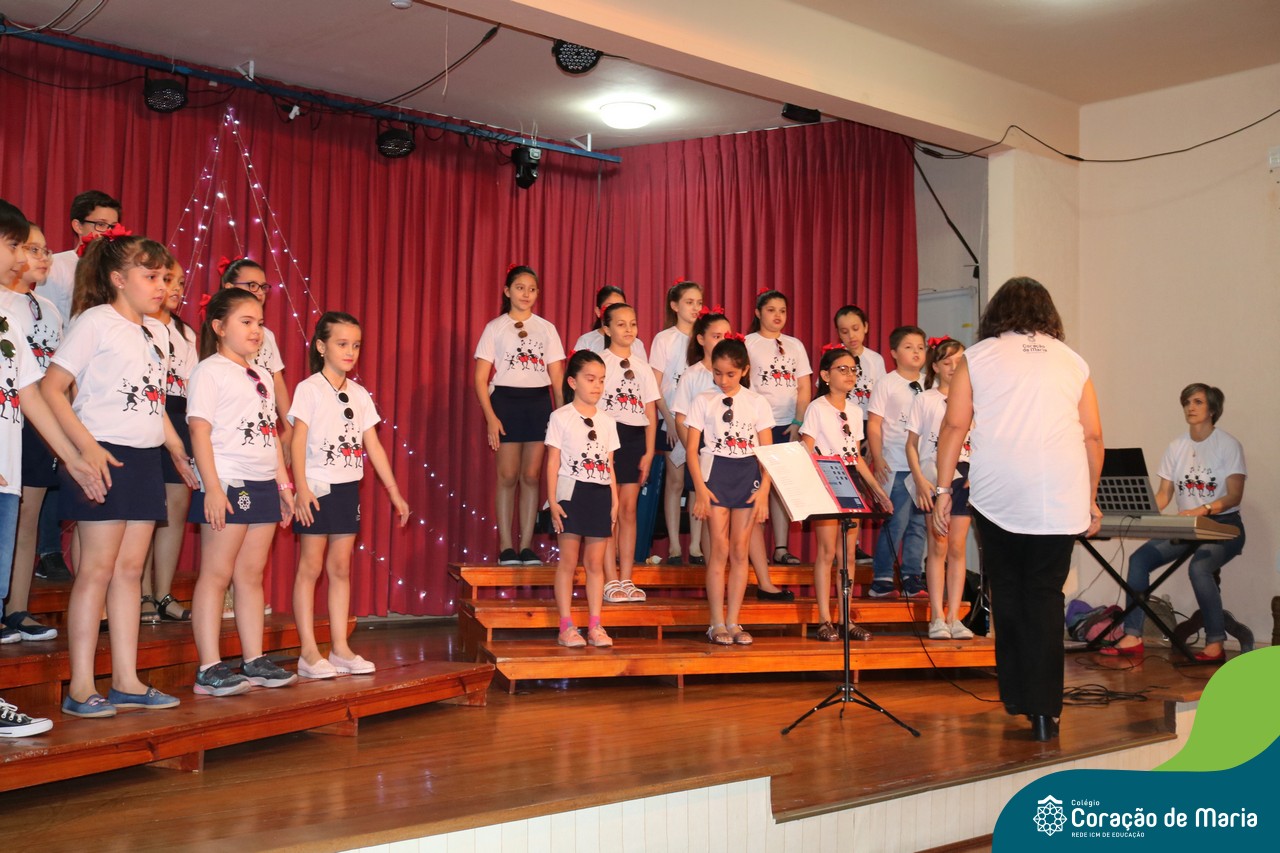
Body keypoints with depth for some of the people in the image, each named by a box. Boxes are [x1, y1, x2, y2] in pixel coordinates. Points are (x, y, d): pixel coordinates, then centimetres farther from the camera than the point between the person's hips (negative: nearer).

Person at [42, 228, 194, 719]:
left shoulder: (155, 330, 15)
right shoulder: (95, 321, -7)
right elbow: (51, 387, -12)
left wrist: (180, 452, 18)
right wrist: (87, 447, -20)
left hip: (145, 458, 7)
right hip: (105, 457, -7)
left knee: (130, 569, 9)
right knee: (97, 569, -5)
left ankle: (126, 682, 14)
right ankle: (80, 688, 1)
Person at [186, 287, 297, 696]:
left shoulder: (260, 378, 19)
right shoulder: (209, 371, -5)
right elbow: (200, 431, -12)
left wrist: (283, 482, 16)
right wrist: (212, 488, -19)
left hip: (263, 486, 8)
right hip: (228, 485, -7)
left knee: (251, 574, 10)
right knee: (216, 574, -4)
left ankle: (255, 661, 14)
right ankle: (209, 669, -2)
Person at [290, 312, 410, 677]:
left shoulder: (360, 395, 10)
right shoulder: (309, 389, -6)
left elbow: (374, 447, 12)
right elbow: (298, 442, -11)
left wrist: (395, 493, 9)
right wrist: (301, 489, -22)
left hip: (348, 489, 6)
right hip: (318, 489, -6)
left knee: (341, 568, 8)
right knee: (311, 567, -2)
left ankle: (340, 648, 13)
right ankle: (308, 652, 2)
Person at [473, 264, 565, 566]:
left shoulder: (546, 329, 10)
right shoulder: (495, 327, 3)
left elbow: (557, 377, 10)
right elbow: (480, 379, -1)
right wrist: (491, 417, -11)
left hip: (539, 402, 2)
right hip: (506, 400, -2)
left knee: (531, 476, 3)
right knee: (508, 476, -3)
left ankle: (526, 546, 9)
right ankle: (506, 547, 3)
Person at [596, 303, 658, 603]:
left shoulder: (642, 366, 12)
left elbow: (650, 412, 11)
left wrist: (649, 451, 4)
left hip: (636, 437, 4)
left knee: (629, 509, 6)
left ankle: (626, 579, 10)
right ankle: (611, 581, 1)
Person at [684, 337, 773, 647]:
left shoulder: (758, 403, 6)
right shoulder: (703, 401, 3)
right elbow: (692, 448, 0)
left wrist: (764, 488, -6)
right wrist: (700, 487, -10)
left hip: (749, 475, 2)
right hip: (716, 473, -2)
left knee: (740, 551, 3)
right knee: (720, 549, -5)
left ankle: (733, 622, 10)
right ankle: (717, 624, 1)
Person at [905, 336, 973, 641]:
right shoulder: (925, 400, 4)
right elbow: (911, 445, 2)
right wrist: (919, 480, -9)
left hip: (964, 475, 3)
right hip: (934, 475, -3)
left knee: (957, 548, 3)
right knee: (938, 547, -4)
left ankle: (953, 617, 7)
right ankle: (937, 618, 0)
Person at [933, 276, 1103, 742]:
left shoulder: (976, 357, 8)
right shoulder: (1072, 361, 13)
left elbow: (954, 426, 0)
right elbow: (1093, 436, 11)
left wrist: (942, 489, 3)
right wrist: (1091, 498, 19)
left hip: (997, 496, -1)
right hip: (1061, 499, 1)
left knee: (1008, 596, 13)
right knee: (1045, 597, 7)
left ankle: (1017, 701, 19)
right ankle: (1044, 710, 4)